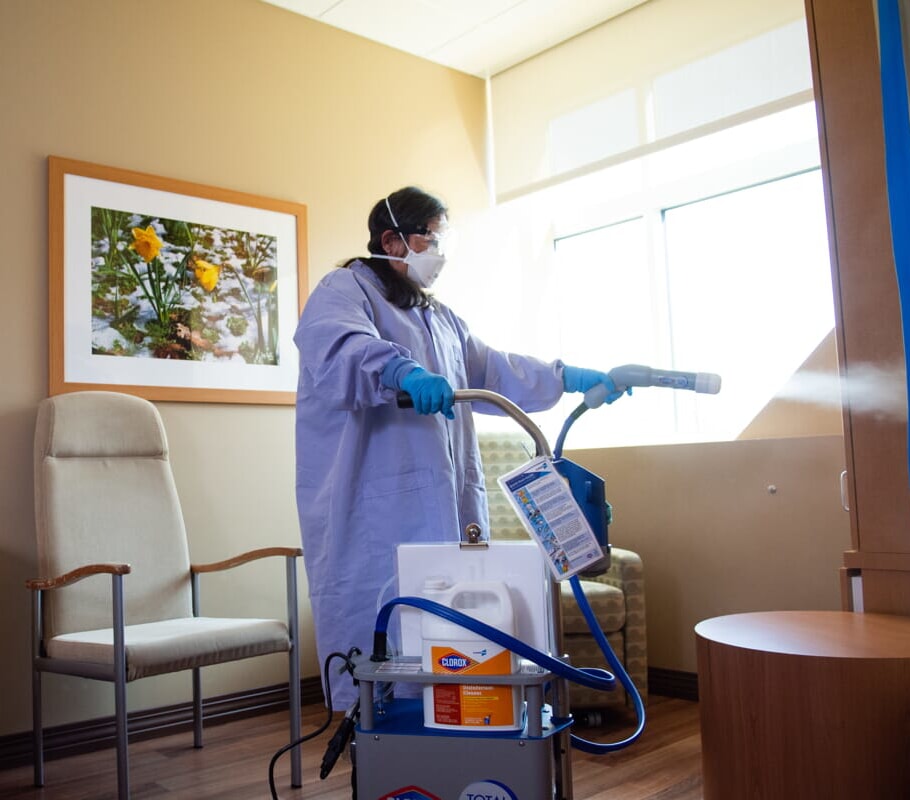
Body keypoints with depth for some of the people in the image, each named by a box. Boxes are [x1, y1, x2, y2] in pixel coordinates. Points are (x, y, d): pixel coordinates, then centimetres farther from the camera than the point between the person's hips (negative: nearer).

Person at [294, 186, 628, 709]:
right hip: (373, 514, -7)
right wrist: (402, 370, -39)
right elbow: (337, 347, -21)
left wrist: (570, 378, 21)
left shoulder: (442, 319, 28)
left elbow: (496, 371, 31)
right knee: (376, 641, -9)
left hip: (444, 509, 8)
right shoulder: (346, 290, 1)